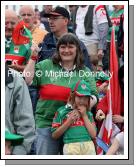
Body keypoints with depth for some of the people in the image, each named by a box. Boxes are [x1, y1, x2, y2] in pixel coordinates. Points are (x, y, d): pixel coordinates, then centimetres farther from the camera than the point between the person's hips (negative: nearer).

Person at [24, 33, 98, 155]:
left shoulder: (85, 72, 7)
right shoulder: (46, 65, 6)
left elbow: (93, 96, 1)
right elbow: (27, 80, -2)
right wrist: (33, 58, -6)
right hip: (46, 123, -1)